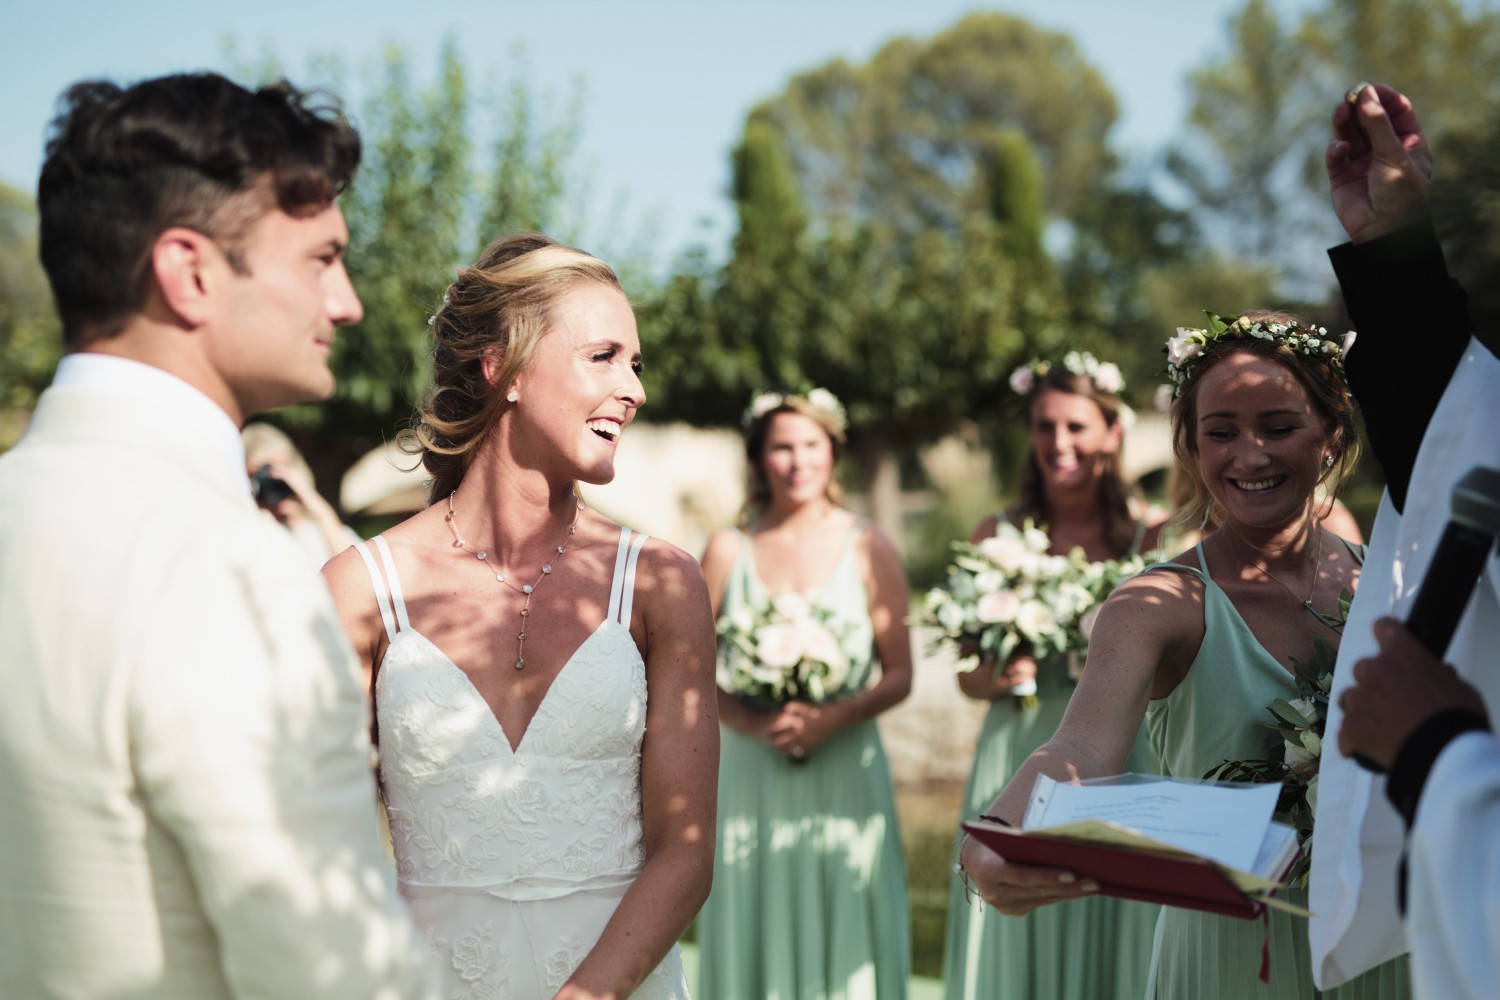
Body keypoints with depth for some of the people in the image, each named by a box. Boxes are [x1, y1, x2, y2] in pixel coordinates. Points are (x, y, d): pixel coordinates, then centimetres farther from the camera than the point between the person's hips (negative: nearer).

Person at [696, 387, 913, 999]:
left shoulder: (868, 549, 3)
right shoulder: (728, 551, 5)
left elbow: (899, 675, 1)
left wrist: (830, 719, -15)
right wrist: (749, 720, -14)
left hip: (845, 775, -1)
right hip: (753, 781, 1)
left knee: (847, 940, 1)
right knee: (753, 940, 3)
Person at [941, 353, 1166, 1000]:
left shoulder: (1148, 534, -1)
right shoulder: (997, 535, 6)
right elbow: (968, 677, 10)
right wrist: (1000, 677, -10)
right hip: (1015, 767, 2)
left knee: (1109, 940, 4)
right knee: (1007, 946, 5)